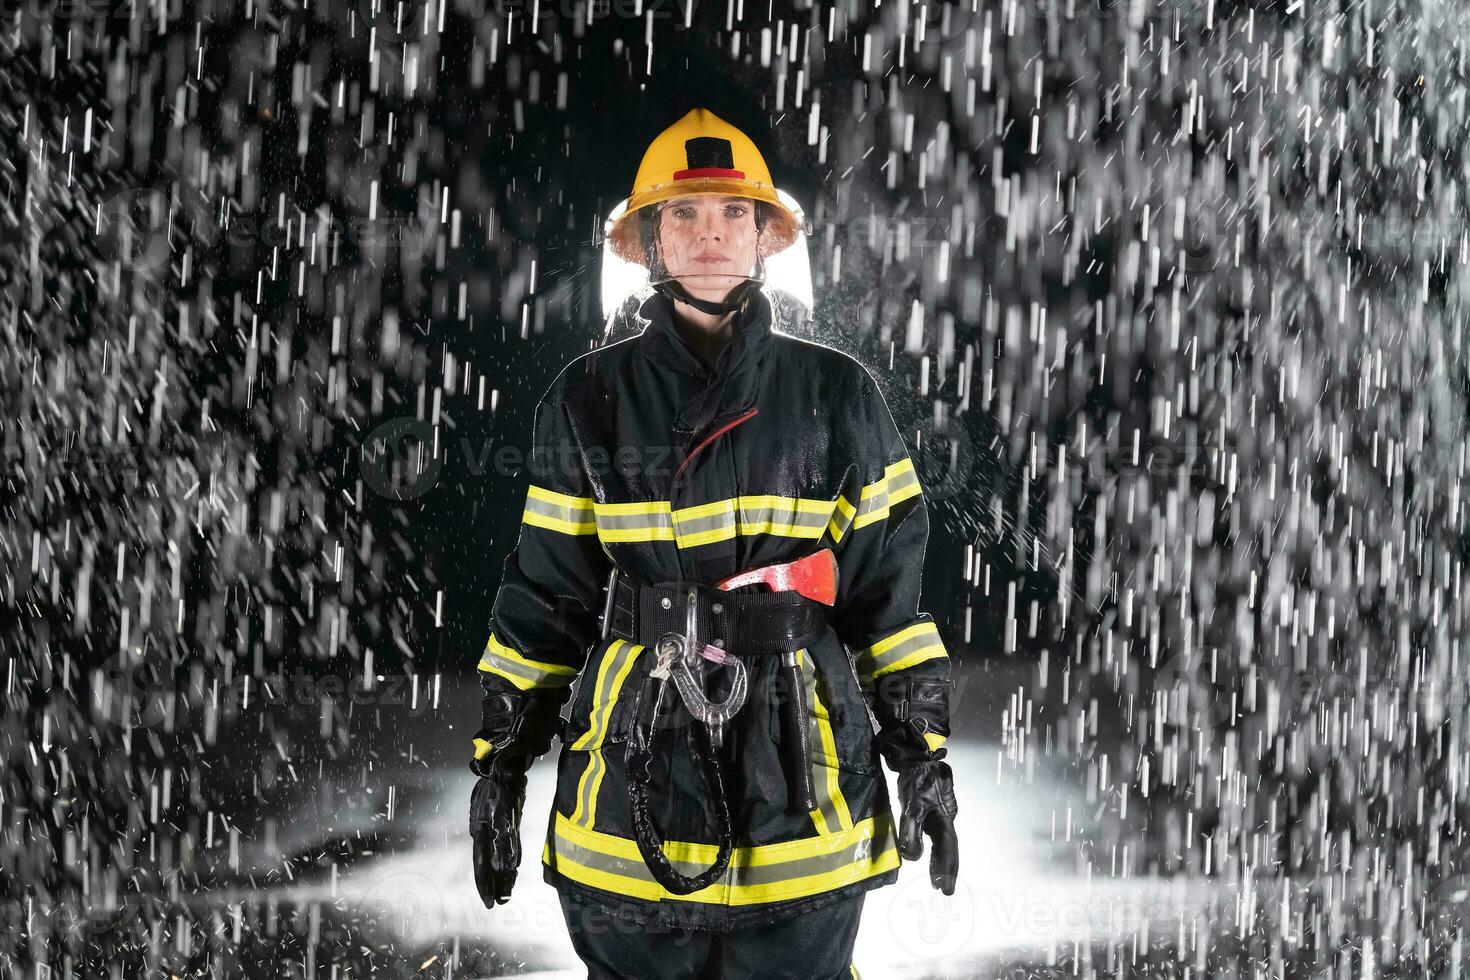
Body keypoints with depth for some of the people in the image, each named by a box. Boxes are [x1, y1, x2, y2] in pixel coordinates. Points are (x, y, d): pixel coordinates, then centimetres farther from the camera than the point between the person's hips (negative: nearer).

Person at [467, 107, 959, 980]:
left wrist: (924, 753, 1)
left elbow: (889, 584, 5)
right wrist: (501, 760, 7)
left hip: (801, 763, 0)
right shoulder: (592, 401, 5)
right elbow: (545, 593, 8)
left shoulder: (838, 395, 4)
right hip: (635, 768, 1)